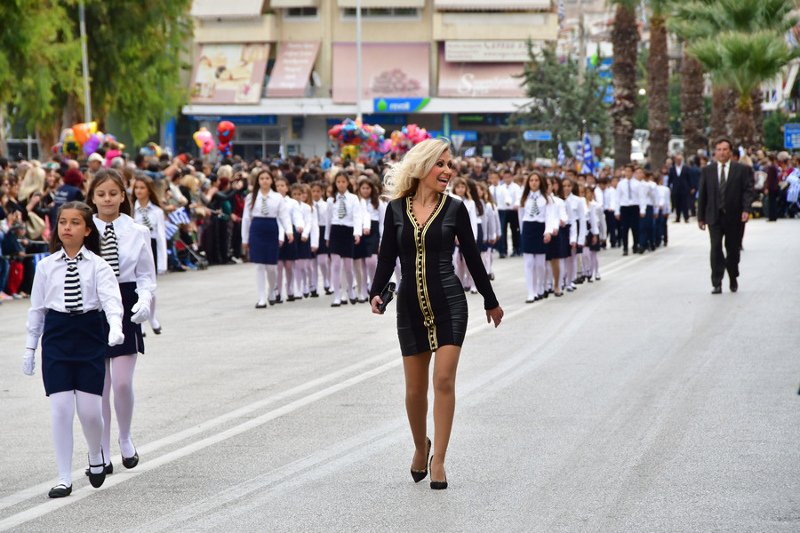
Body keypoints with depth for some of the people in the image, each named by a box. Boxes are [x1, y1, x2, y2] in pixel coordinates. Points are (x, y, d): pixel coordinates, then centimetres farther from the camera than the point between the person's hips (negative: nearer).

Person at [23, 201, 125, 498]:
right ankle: (64, 479, 7)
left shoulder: (97, 265, -3)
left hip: (90, 336, -1)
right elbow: (37, 308, 9)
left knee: (89, 410, -2)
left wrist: (115, 327, -35)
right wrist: (30, 348, 9)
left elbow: (111, 298, -16)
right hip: (56, 337, 1)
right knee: (61, 410, -3)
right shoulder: (46, 266, 4)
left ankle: (96, 454, 31)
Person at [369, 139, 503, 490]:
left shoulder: (454, 208, 0)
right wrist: (376, 293, -14)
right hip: (411, 306, 1)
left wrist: (490, 301, 16)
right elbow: (387, 258, 3)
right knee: (415, 388, 5)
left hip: (449, 304, -1)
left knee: (444, 380, -10)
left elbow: (472, 257, 8)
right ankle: (420, 447, 31)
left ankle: (438, 459, -2)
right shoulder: (396, 209, 2)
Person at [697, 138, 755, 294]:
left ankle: (733, 279, 27)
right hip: (715, 216, 1)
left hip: (735, 217, -1)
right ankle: (717, 283, -9)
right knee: (715, 248, -9)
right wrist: (701, 216, 7)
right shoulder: (707, 171, 9)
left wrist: (746, 209, -17)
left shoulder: (743, 170, 3)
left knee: (733, 249, 7)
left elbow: (748, 190, -3)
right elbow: (702, 195, 10)